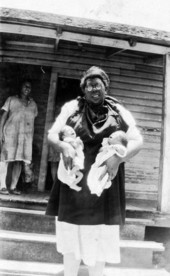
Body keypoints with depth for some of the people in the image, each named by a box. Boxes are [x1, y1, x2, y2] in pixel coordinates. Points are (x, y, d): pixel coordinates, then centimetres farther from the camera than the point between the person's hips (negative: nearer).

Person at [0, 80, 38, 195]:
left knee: (19, 160, -1)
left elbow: (33, 121, 15)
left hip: (26, 135, 3)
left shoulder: (33, 104, 16)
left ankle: (13, 187, 6)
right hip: (10, 133, -3)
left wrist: (32, 137, 8)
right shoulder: (11, 100, 8)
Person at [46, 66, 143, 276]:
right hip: (74, 182, 1)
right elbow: (52, 135, 0)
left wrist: (117, 158, -22)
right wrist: (63, 146, -24)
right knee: (71, 236, 11)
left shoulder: (119, 112, 3)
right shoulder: (72, 108, 3)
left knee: (101, 239, 9)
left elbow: (137, 141, -3)